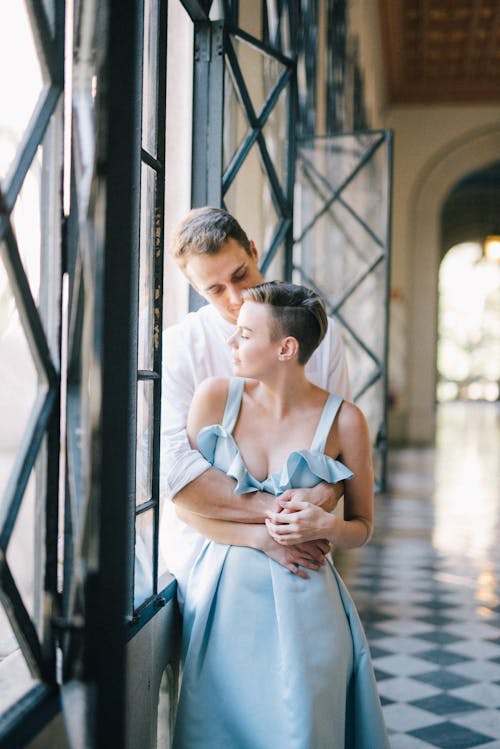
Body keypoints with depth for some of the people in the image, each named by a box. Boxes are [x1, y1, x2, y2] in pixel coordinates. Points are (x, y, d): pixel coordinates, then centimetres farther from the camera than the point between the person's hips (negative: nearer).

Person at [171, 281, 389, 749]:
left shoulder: (343, 421, -6)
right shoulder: (215, 397, -3)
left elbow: (361, 527, 5)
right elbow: (185, 501, 0)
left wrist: (325, 526, -17)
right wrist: (262, 536, -11)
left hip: (304, 603, -1)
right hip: (225, 596, 1)